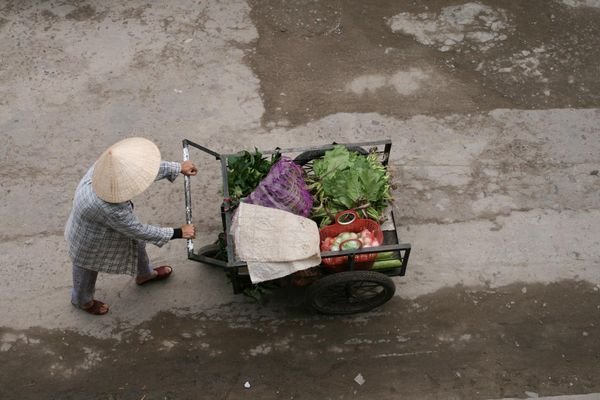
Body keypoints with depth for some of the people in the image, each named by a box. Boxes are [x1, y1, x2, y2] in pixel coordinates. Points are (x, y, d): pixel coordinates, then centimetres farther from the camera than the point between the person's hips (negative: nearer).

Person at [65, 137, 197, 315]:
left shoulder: (108, 165, -28)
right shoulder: (110, 210, -47)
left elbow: (145, 167, -11)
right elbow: (139, 231, -31)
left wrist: (179, 168, -3)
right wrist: (178, 233, -23)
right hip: (90, 240, -7)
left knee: (135, 244, 29)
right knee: (88, 271, 25)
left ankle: (144, 274, 62)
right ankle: (82, 301, 59)